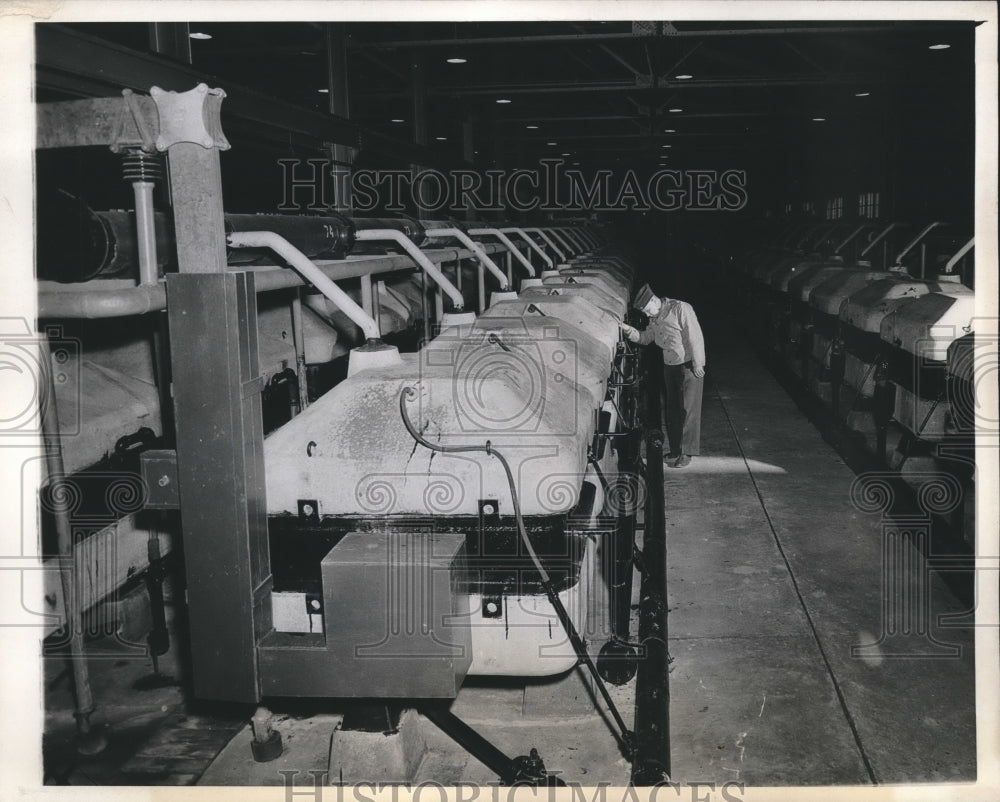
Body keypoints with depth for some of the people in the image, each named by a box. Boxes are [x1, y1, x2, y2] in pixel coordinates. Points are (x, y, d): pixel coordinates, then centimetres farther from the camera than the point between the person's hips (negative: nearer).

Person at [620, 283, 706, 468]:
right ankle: (675, 449, 18)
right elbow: (645, 338, 15)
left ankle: (686, 452, 0)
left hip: (689, 365, -8)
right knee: (672, 410, 10)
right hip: (669, 366, 8)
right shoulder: (655, 319, 9)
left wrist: (697, 364, -18)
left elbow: (695, 337, -17)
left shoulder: (681, 309, -16)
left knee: (687, 409, -5)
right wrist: (628, 330, -2)